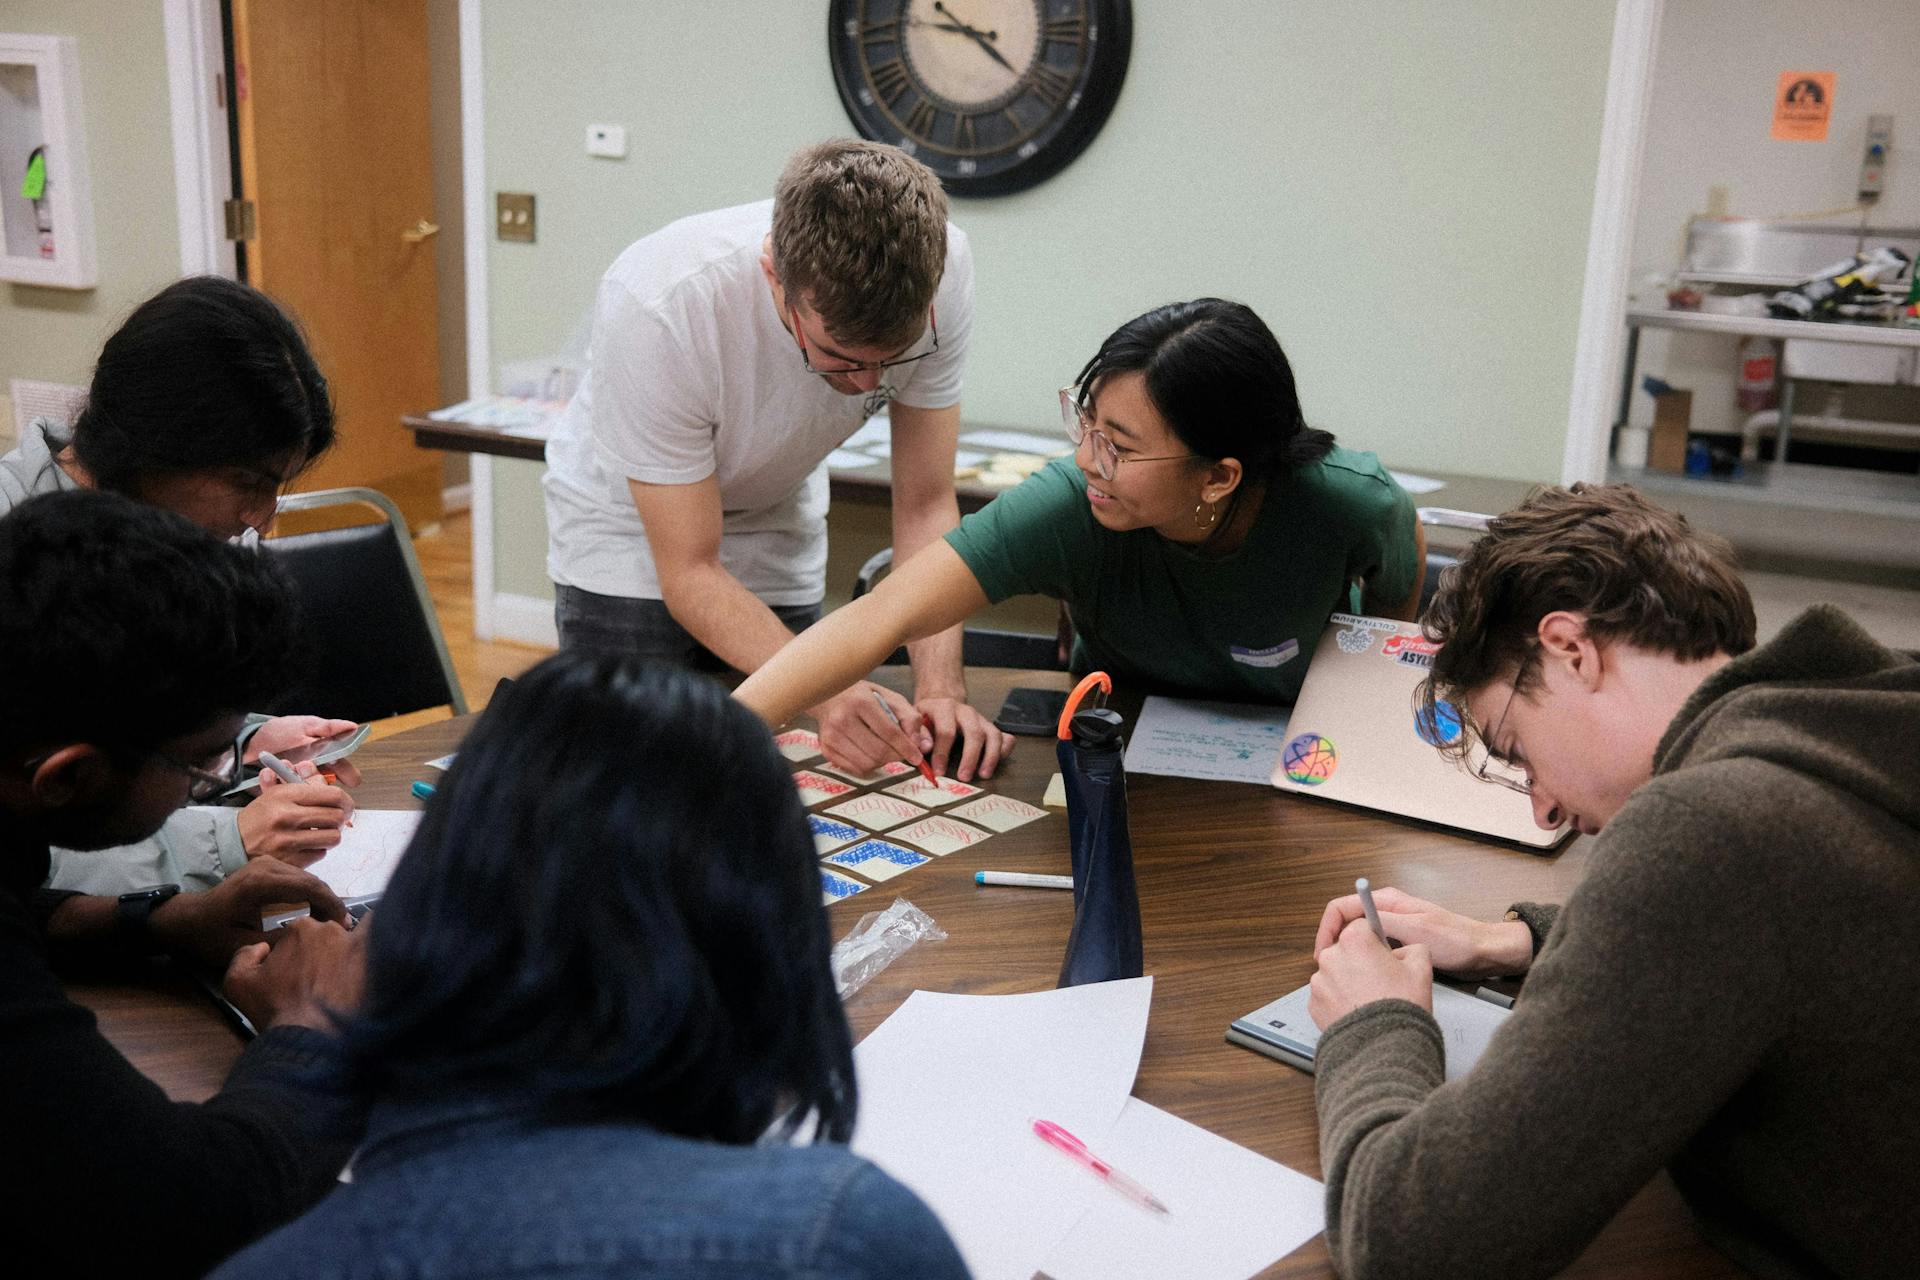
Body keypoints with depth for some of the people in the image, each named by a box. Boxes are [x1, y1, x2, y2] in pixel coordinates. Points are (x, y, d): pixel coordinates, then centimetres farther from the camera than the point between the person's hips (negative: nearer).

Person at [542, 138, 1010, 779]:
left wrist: (940, 687, -28)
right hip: (630, 530, -3)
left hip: (777, 541, 3)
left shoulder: (939, 268, -27)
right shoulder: (658, 308, -37)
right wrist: (826, 690, -42)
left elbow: (925, 507, -16)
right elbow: (689, 571, -29)